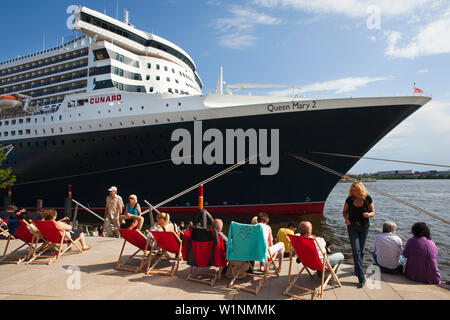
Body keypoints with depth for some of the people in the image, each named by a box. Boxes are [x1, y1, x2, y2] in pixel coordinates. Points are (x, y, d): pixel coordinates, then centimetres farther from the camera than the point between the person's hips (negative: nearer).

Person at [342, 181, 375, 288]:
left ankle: (357, 270, 36)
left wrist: (369, 214, -23)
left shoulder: (368, 199, -9)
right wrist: (346, 219, -16)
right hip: (352, 227, -1)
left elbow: (373, 212, 0)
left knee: (361, 251, 12)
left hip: (364, 227, 1)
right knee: (356, 251, -9)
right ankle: (361, 278, -8)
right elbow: (344, 211, 5)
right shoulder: (349, 199, -9)